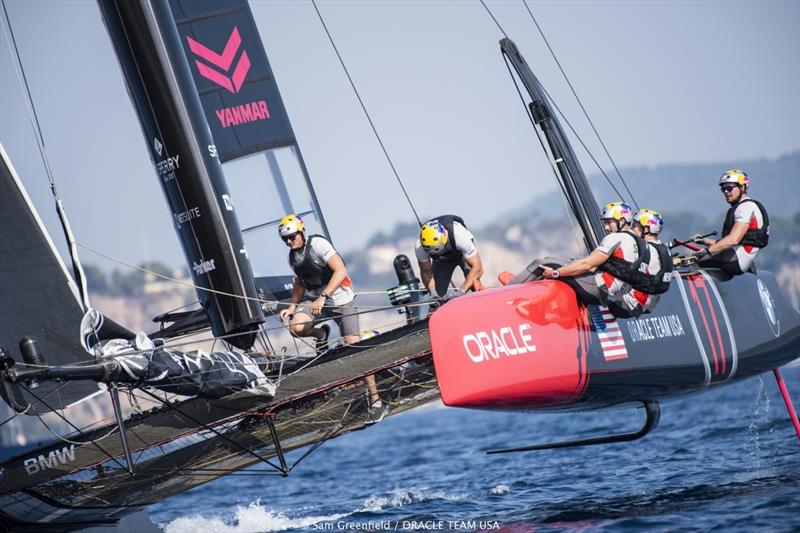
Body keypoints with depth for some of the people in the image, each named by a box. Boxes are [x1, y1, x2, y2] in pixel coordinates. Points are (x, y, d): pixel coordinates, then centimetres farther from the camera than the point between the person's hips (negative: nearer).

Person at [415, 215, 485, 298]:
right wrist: (433, 292, -34)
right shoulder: (419, 248, -34)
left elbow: (477, 268, -42)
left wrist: (461, 291, -50)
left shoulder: (460, 236, -44)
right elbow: (426, 272, -17)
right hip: (442, 260, 3)